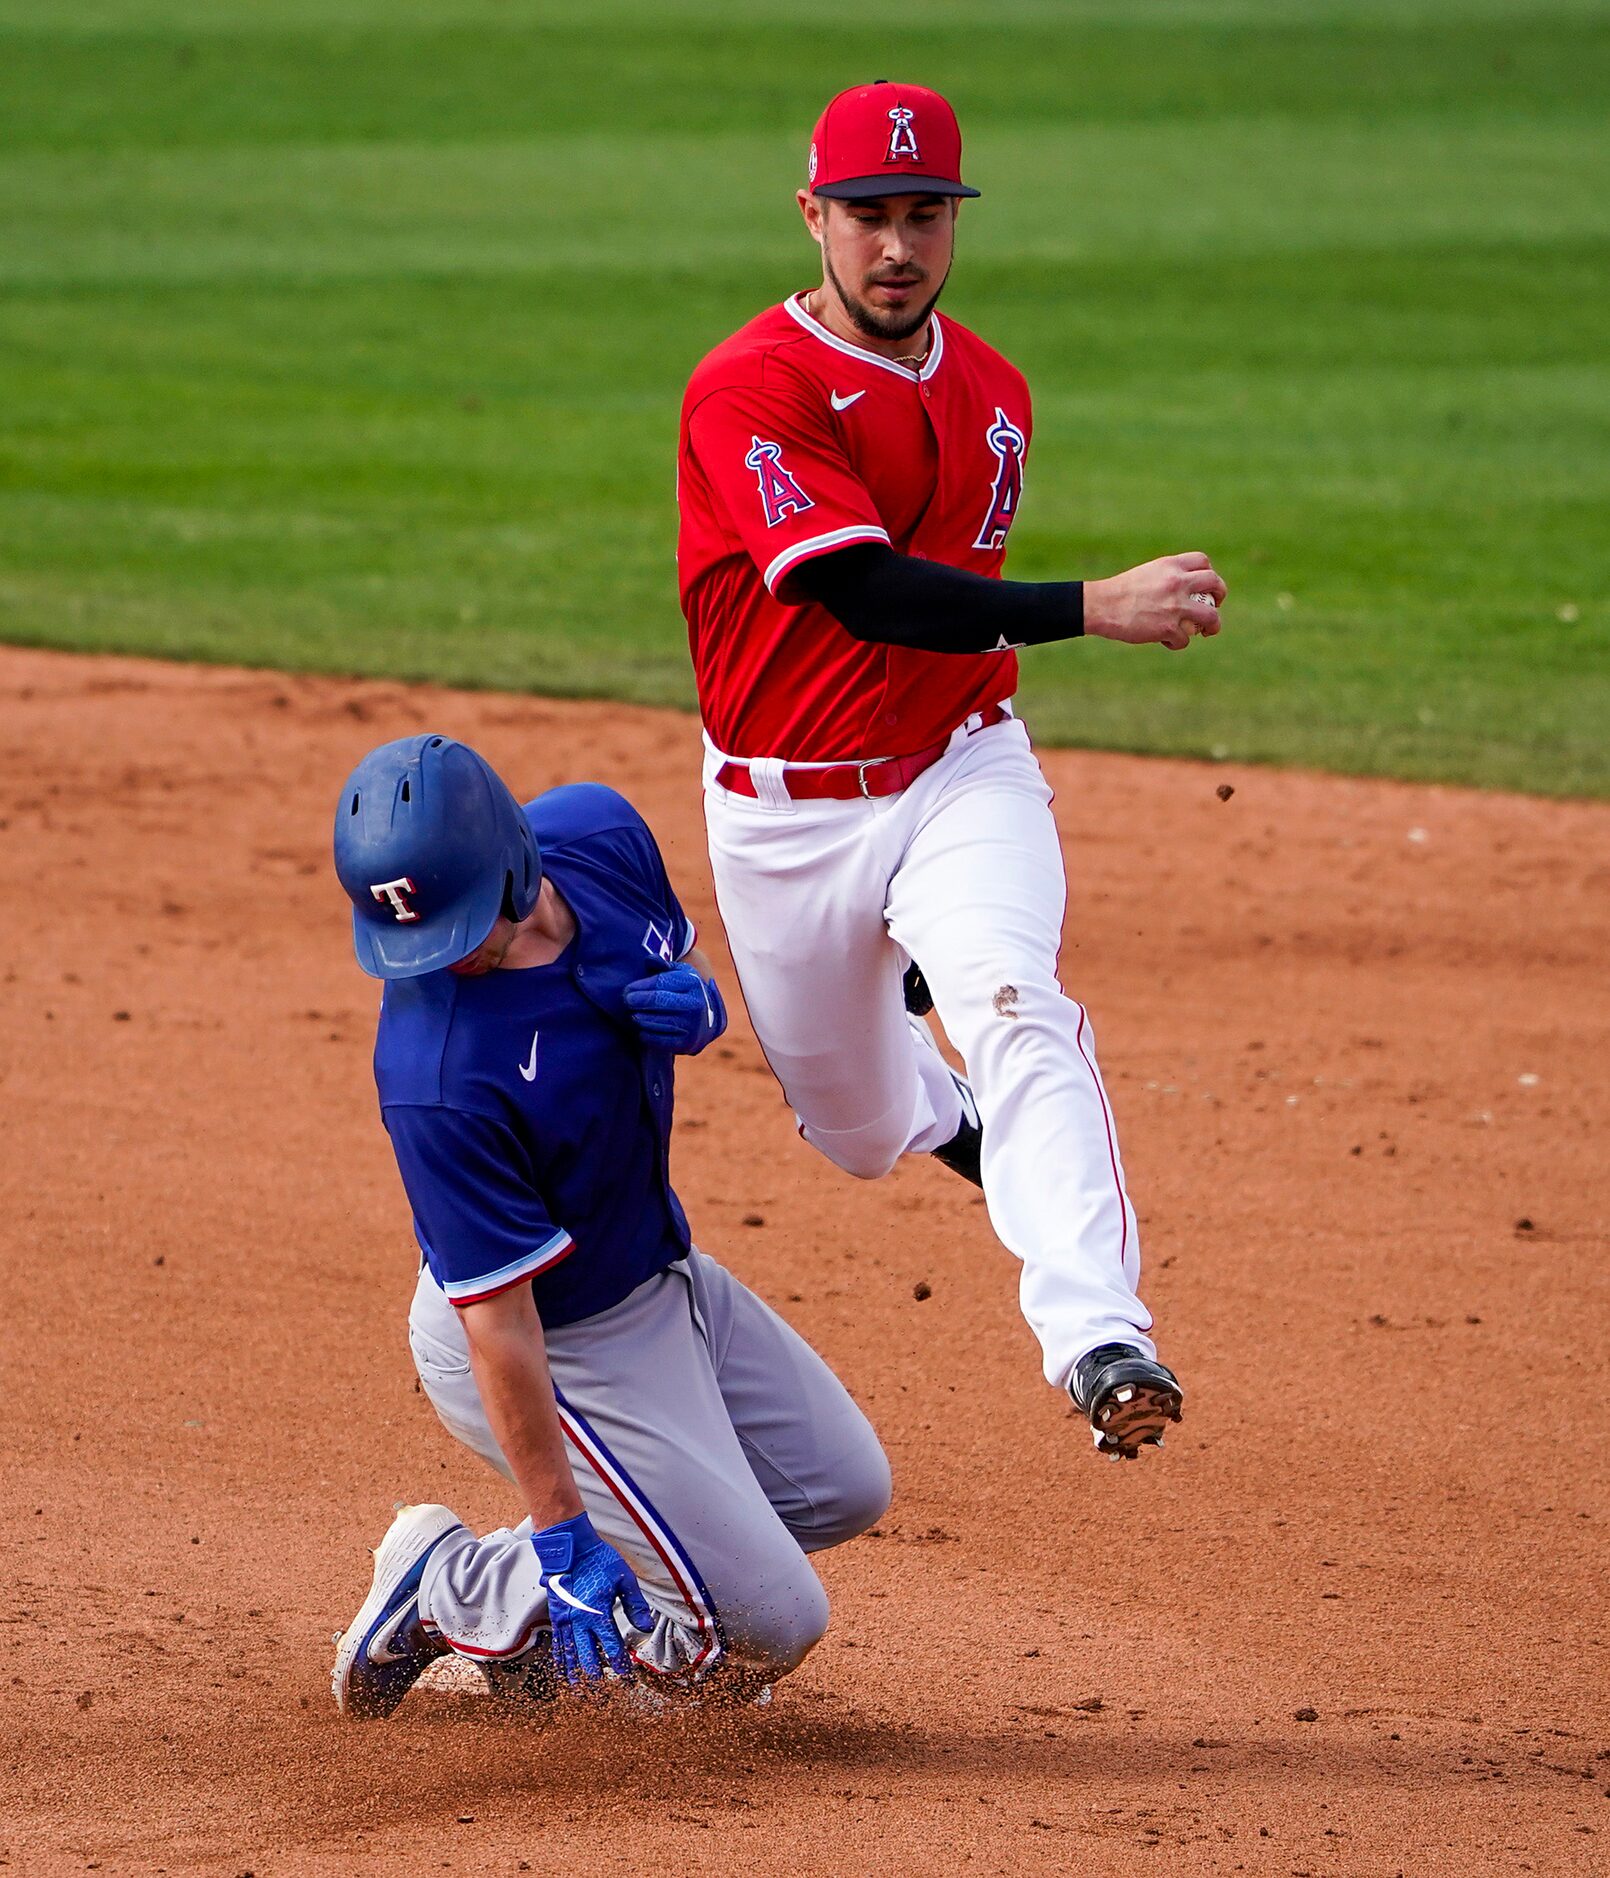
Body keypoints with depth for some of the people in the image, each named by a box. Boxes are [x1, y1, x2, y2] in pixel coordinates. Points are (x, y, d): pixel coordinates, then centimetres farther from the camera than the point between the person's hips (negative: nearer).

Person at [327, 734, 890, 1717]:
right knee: (772, 1624, -5)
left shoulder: (602, 830, -17)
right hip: (560, 1346, -8)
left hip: (661, 1267, 8)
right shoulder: (437, 1077, -36)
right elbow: (497, 1316, -30)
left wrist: (701, 1004, -19)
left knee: (844, 1486, 21)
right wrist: (563, 1537, -26)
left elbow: (685, 952, 6)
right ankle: (454, 1590, 9)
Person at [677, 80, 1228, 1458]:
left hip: (961, 776, 2)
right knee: (858, 1128, 13)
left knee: (1017, 1011, -27)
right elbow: (866, 594, -27)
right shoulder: (752, 389, -16)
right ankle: (957, 1121, 52)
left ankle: (1101, 1345, -41)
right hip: (785, 815, -2)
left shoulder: (994, 395, 6)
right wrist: (1092, 608, -37)